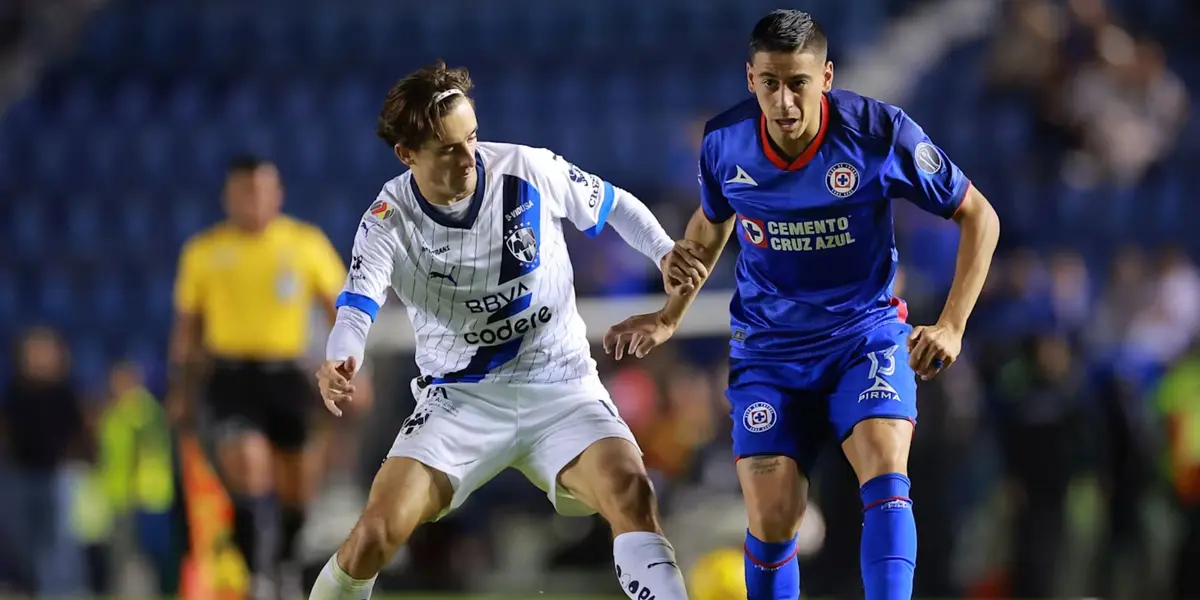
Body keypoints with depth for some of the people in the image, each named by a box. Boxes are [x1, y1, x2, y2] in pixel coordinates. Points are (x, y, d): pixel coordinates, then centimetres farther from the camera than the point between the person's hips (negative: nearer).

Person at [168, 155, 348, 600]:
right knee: (247, 463, -23)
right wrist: (181, 391, 11)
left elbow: (339, 309, 7)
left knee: (293, 487, 6)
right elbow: (186, 326, 12)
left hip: (286, 375, 1)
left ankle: (286, 561, 34)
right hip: (231, 375, -1)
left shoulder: (306, 243, 2)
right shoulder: (203, 251, 4)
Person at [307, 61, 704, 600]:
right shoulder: (388, 222, -11)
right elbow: (357, 308, -23)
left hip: (560, 389, 0)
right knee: (376, 533, -15)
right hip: (459, 399, 0)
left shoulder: (529, 171, -9)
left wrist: (667, 253, -13)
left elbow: (614, 205, 6)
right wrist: (340, 362, -47)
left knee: (629, 489, -28)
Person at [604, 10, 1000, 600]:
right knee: (771, 522, -7)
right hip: (768, 348, 2)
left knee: (885, 479, -26)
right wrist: (670, 316, 11)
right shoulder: (724, 143, -10)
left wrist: (951, 326, -13)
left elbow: (978, 216, -6)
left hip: (866, 334, -2)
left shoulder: (878, 131, -19)